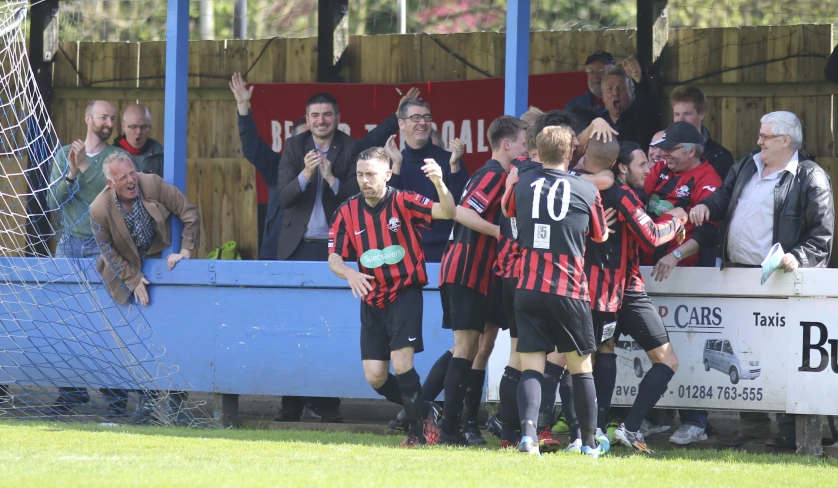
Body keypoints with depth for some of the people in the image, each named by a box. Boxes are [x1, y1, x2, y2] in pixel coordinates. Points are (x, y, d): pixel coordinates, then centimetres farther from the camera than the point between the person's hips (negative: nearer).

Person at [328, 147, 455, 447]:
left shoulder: (404, 202, -10)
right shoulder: (347, 212, -1)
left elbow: (447, 212, -23)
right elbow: (334, 258, -2)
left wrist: (439, 183, -43)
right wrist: (350, 274, -24)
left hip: (405, 293, -4)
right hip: (372, 301, 5)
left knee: (401, 364, -18)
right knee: (375, 377, 1)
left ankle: (420, 427, 3)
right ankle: (423, 414, 25)